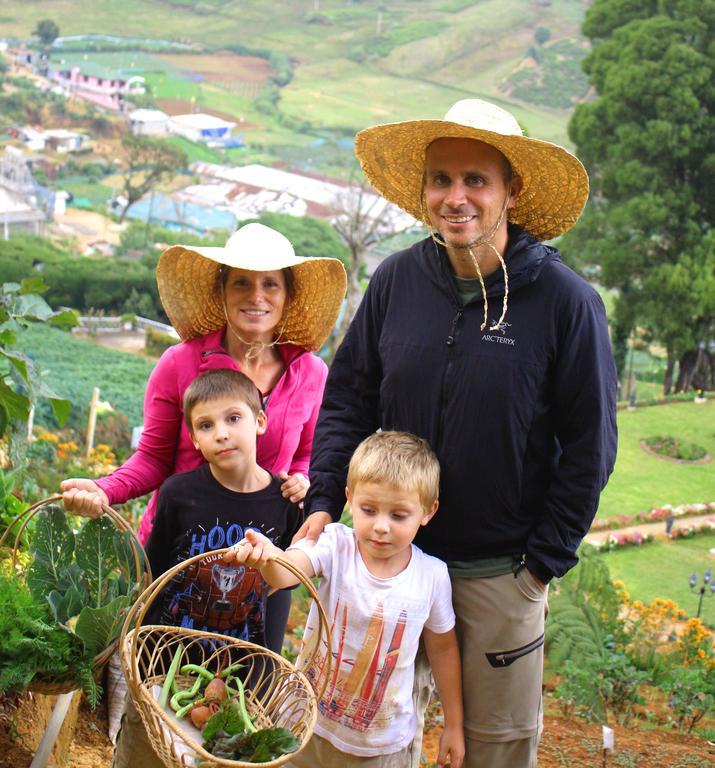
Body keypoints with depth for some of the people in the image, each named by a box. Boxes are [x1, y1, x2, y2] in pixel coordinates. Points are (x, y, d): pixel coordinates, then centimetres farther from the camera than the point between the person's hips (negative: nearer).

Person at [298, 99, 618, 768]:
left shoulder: (564, 298, -14)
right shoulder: (396, 280, -5)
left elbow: (588, 444, -8)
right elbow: (347, 397, 5)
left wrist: (544, 560, -7)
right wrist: (323, 501, -5)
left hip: (500, 569, -2)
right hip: (394, 556, 3)